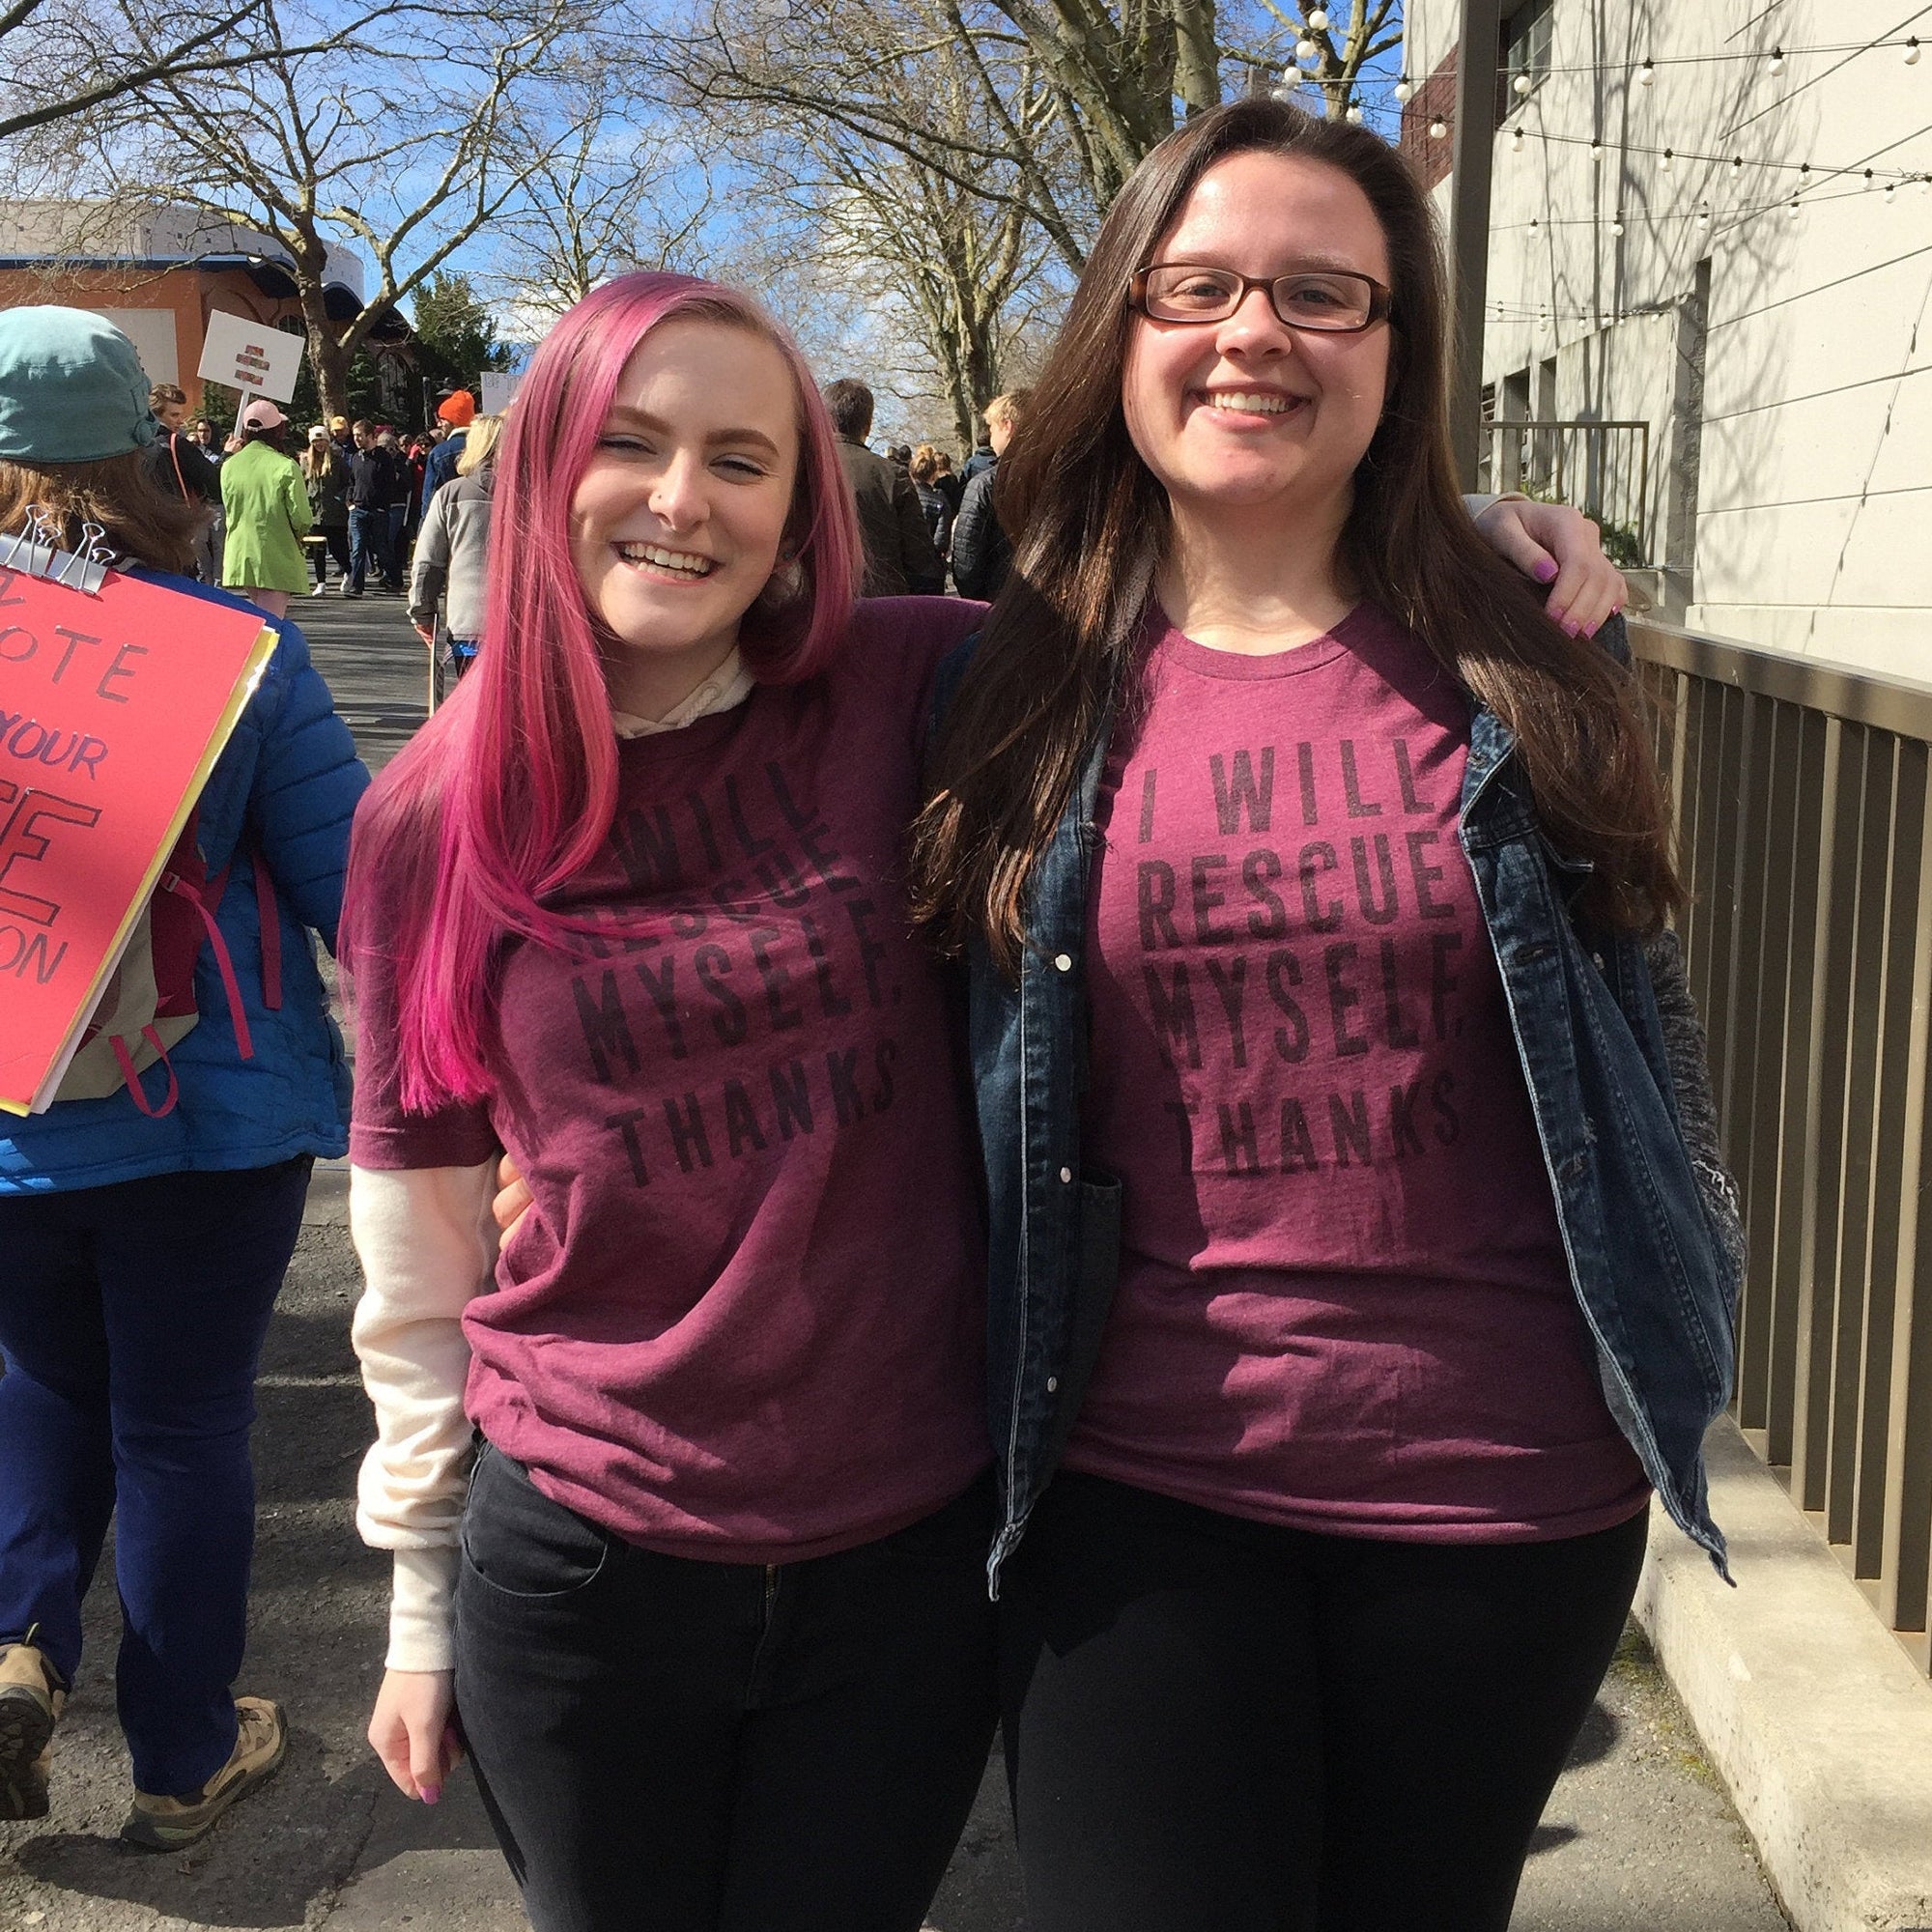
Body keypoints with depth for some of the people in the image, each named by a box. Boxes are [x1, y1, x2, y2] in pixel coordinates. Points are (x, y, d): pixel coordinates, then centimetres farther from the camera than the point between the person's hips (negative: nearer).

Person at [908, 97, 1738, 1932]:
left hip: (1504, 1493, 1)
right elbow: (941, 1060, 6)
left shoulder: (1529, 668, -2)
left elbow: (1630, 1022, 10)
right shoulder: (1019, 694, -3)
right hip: (1136, 1489, -1)